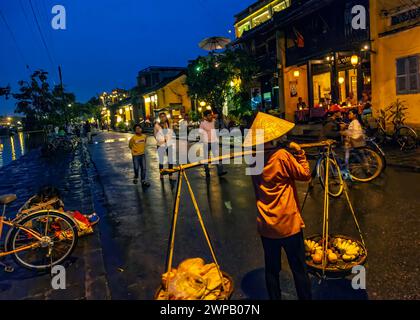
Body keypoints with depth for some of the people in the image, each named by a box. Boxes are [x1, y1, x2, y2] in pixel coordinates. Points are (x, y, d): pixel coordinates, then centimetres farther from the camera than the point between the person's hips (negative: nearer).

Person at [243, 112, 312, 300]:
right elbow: (305, 175, -7)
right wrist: (300, 154, 3)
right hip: (288, 223, -5)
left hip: (266, 226, 5)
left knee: (271, 269, 16)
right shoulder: (282, 156, -15)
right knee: (299, 269, 9)